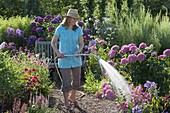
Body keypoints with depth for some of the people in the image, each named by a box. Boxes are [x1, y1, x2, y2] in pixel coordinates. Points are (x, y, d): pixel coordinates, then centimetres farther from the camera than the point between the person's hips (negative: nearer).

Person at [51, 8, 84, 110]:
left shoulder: (78, 29, -3)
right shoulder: (60, 29, -9)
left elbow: (81, 43, 0)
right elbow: (53, 42, -2)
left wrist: (79, 51, -21)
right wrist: (58, 52, -17)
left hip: (76, 59, 3)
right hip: (64, 60, -3)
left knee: (77, 81, 14)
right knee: (67, 82, 0)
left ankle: (72, 97, 40)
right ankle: (66, 102, 21)